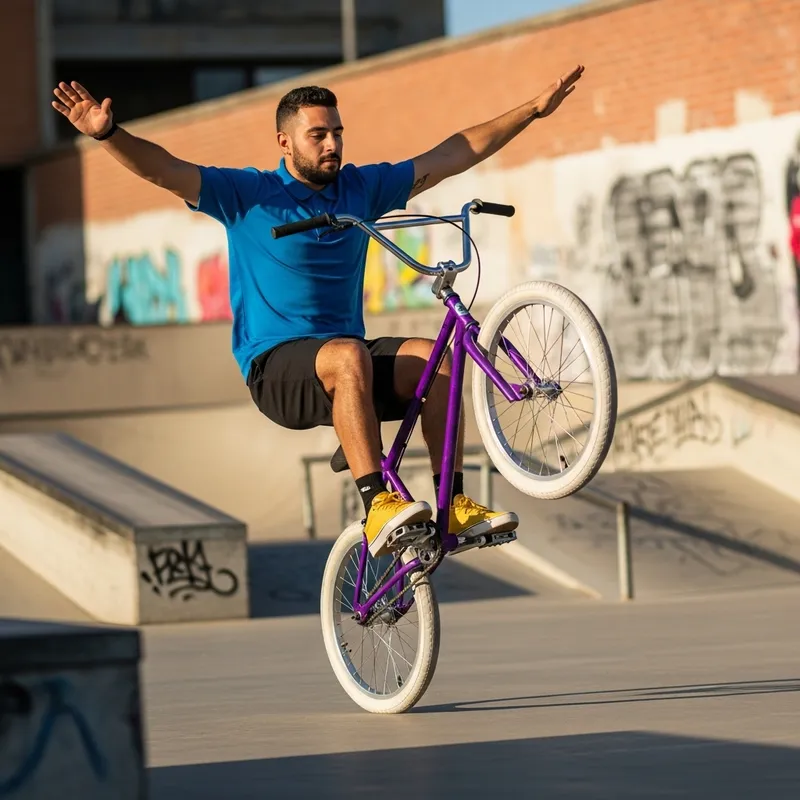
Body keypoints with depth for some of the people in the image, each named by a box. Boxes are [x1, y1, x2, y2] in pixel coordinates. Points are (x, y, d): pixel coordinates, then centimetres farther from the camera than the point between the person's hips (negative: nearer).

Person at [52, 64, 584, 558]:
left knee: (434, 355, -24)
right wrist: (108, 133, -32)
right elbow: (165, 170, -13)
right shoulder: (249, 195, -1)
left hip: (350, 357, 5)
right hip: (276, 367, -5)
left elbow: (452, 156, 16)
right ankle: (377, 507, -42)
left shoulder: (361, 188, 12)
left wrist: (534, 111, 16)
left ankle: (455, 504, -20)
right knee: (348, 355, -37)